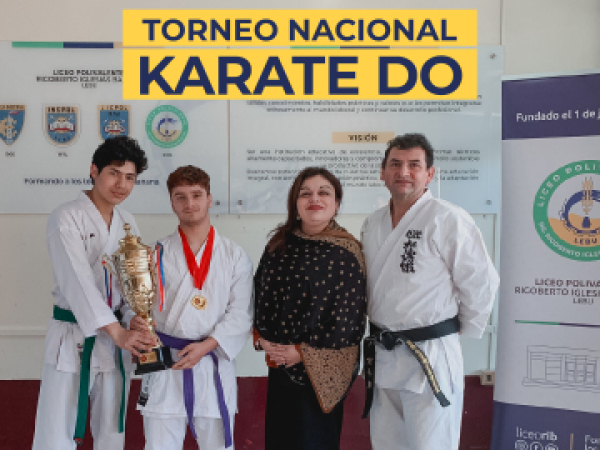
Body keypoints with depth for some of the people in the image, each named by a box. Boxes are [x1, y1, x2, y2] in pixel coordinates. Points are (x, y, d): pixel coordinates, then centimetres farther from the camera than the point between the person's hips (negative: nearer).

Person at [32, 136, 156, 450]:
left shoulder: (128, 222, 7)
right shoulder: (66, 219, -12)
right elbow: (78, 280, -23)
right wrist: (118, 333, -31)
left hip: (115, 338, 6)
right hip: (73, 337, -5)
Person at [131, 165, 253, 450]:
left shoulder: (234, 256, 1)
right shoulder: (158, 253, 3)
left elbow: (241, 314, -4)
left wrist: (205, 345, -15)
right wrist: (135, 321, -20)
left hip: (213, 365, 0)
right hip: (164, 363, 0)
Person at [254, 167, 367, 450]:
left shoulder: (346, 251, -12)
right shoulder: (279, 243, 4)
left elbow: (346, 314, -15)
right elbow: (259, 291, 8)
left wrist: (304, 351, -14)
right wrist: (261, 338, -4)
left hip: (320, 369, -5)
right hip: (278, 362, 5)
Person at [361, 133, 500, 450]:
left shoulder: (448, 220, -15)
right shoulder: (372, 224, 7)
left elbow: (481, 282, -10)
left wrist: (464, 330, 0)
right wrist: (379, 328, 12)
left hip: (431, 356, -6)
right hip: (381, 356, 7)